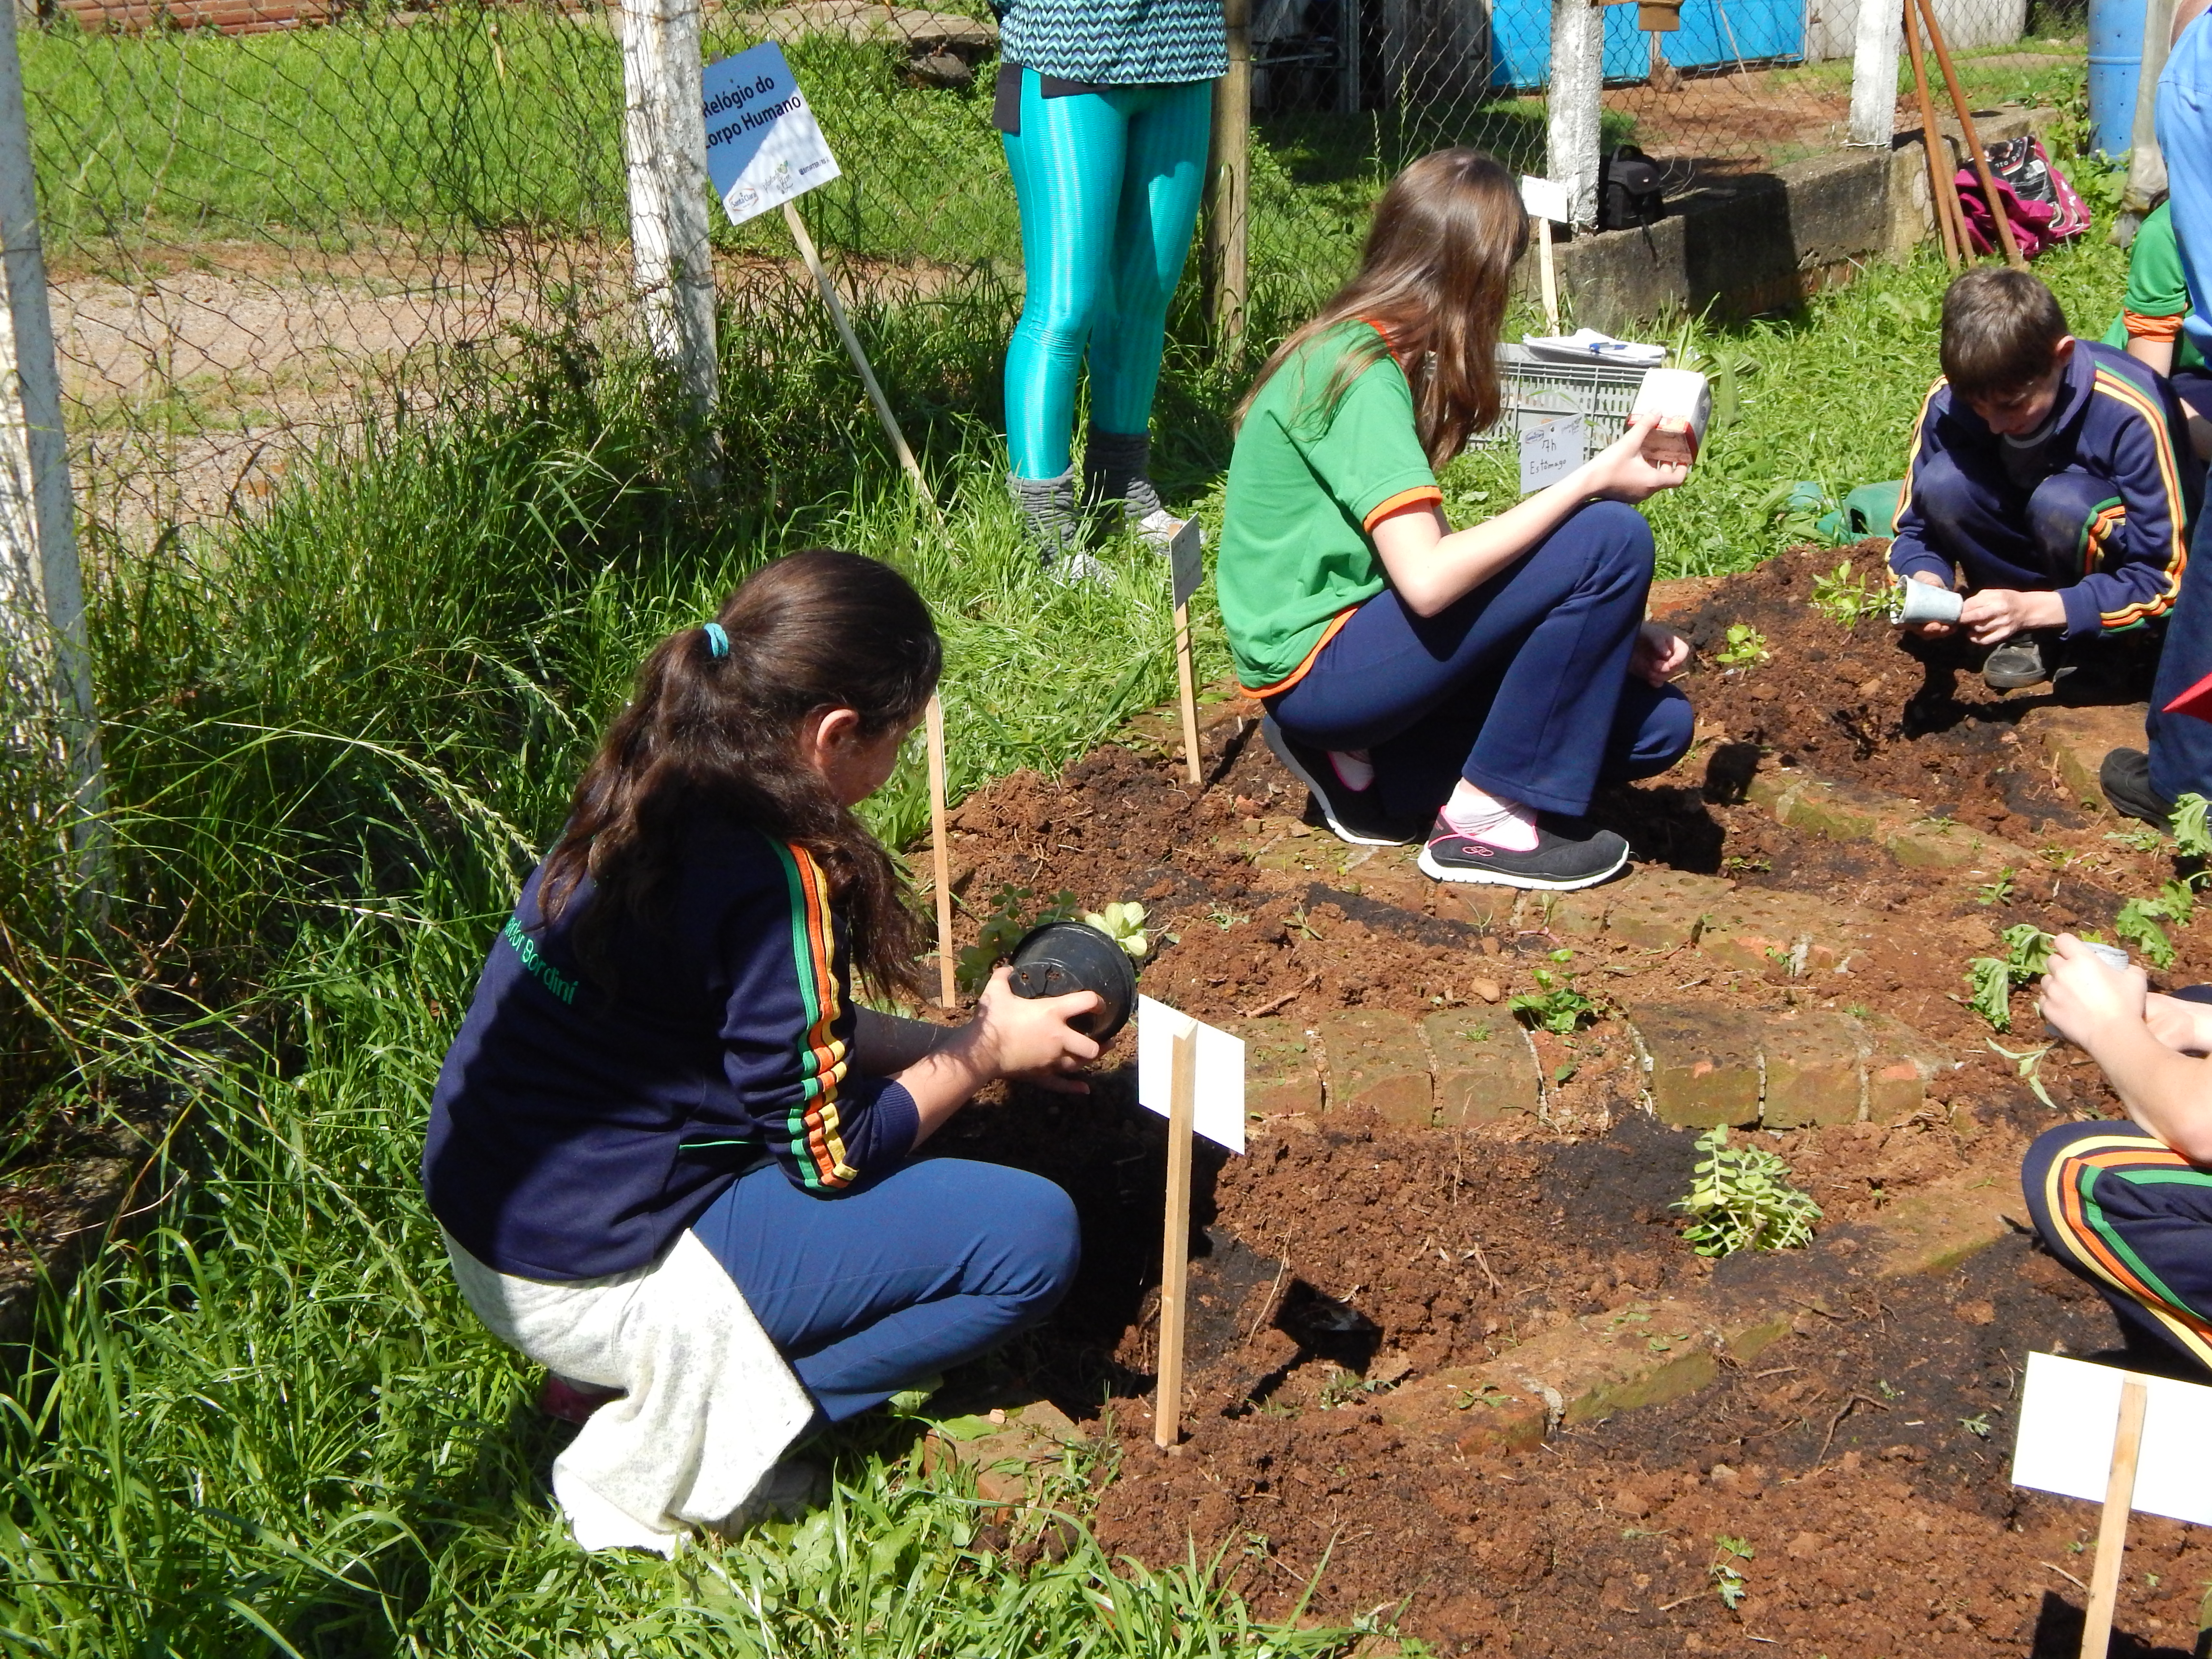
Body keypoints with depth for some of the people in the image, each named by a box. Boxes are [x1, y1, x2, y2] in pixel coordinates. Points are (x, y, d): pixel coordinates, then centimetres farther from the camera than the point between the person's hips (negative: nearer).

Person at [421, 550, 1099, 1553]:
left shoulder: (646, 799, 4)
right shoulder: (771, 878, -22)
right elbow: (829, 1154, -13)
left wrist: (954, 1042, 14)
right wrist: (987, 1051, 1)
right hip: (595, 1278, -9)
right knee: (1033, 1235, -7)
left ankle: (625, 1372, 13)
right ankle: (674, 1444, -5)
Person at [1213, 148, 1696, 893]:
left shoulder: (1365, 350, 11)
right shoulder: (1361, 377, -18)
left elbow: (1431, 555, 9)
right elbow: (1427, 579, -28)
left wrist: (1607, 633, 2)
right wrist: (1591, 480, -22)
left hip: (1357, 642, 10)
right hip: (1314, 667, -10)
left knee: (1658, 724, 2)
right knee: (1612, 537, -20)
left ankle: (1367, 766, 5)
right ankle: (1486, 817, -11)